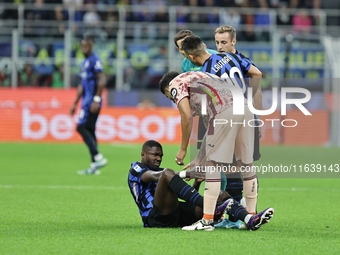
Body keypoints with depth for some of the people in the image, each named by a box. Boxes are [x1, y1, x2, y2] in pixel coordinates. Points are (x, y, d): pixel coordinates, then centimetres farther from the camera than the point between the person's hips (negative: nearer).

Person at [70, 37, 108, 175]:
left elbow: (102, 80, -18)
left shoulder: (94, 61, -10)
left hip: (92, 101, -10)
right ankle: (94, 166, 7)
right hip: (86, 101, 10)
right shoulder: (84, 63, 20)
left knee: (82, 127, -15)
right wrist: (75, 103, 26)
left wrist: (96, 100, -22)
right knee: (89, 131, 7)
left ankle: (98, 157, -17)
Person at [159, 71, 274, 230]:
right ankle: (251, 216, 19)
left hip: (224, 110, -8)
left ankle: (207, 220, -6)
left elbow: (186, 117, 2)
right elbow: (212, 130, 38)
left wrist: (183, 149, 11)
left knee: (213, 165, -4)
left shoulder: (175, 83, 18)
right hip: (245, 108, 8)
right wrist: (199, 161, 42)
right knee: (246, 163, 14)